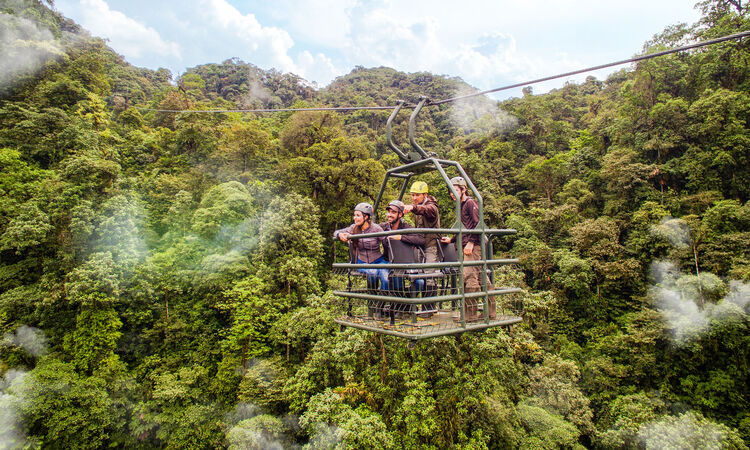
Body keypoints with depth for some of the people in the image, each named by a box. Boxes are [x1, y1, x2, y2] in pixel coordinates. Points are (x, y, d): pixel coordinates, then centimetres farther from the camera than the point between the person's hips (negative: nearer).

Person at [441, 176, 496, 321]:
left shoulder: (470, 203, -4)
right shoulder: (462, 206, 24)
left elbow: (478, 224, -15)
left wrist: (470, 242, -20)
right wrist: (451, 239, 28)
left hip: (474, 246, -10)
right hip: (467, 246, 10)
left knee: (469, 277, -12)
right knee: (481, 278, 10)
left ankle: (471, 314, -9)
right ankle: (491, 311, 15)